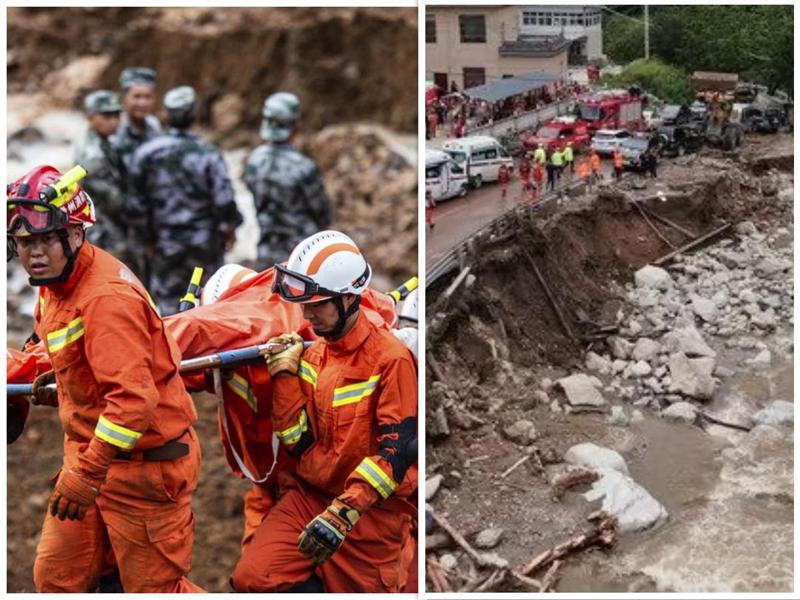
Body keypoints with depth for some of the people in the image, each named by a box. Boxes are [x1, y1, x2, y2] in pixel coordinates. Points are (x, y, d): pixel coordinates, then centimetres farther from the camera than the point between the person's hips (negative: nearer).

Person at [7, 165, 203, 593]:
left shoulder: (107, 297, -25)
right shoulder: (56, 286, 6)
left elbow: (133, 398, -32)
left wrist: (86, 474, -30)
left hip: (143, 462, -9)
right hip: (89, 451, 9)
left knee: (153, 587, 1)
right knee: (56, 577, 14)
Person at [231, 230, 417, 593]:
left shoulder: (390, 359, -13)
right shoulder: (310, 355, 7)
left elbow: (395, 452, -19)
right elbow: (299, 443, 2)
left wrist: (342, 515, -27)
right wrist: (284, 373, -6)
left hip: (371, 508, -5)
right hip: (309, 494, 5)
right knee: (252, 579, -15)